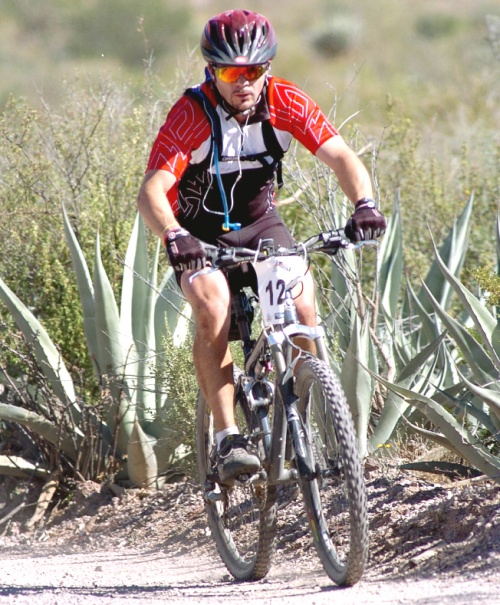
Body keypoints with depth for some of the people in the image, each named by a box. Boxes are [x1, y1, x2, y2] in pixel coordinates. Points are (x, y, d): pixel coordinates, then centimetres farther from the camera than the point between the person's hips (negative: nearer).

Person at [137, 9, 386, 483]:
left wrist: (364, 204, -41)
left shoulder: (286, 103, -15)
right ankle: (228, 439, -27)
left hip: (260, 224, 3)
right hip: (201, 234, -2)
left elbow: (341, 157, -20)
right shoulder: (191, 115, -25)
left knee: (301, 302, -23)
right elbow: (150, 192, -33)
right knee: (212, 308, -31)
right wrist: (174, 238, -54)